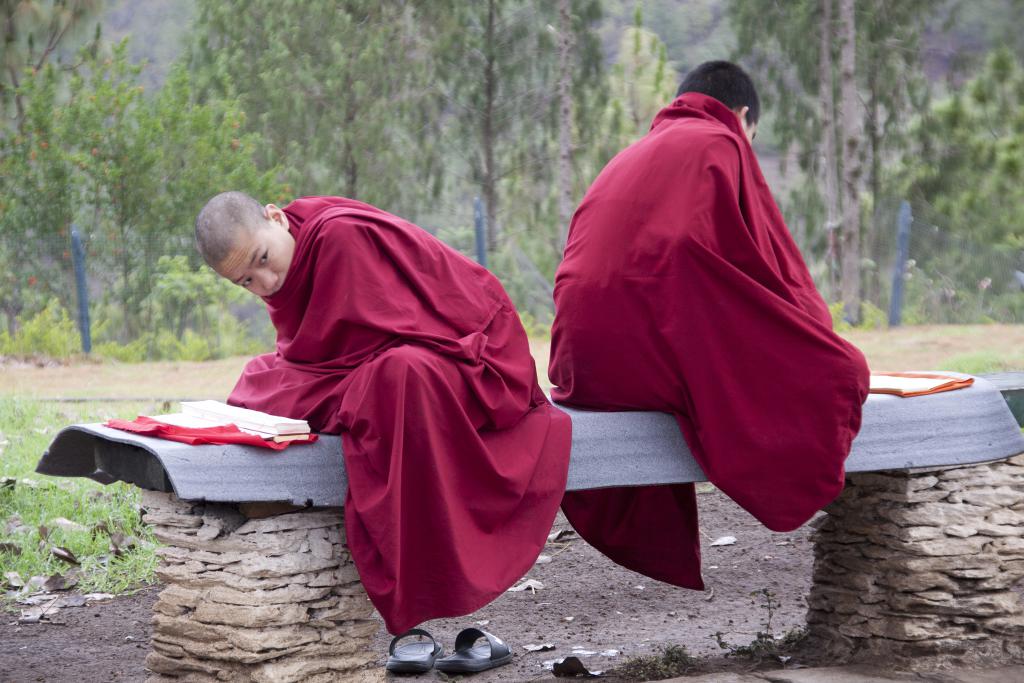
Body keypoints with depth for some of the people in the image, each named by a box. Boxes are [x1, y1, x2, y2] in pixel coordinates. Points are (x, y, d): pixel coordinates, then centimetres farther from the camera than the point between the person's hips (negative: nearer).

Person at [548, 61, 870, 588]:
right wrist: (813, 331, 24)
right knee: (837, 373, 3)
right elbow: (775, 265, 5)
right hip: (658, 362, -8)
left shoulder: (626, 159, 29)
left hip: (578, 368, 8)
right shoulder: (722, 142, 8)